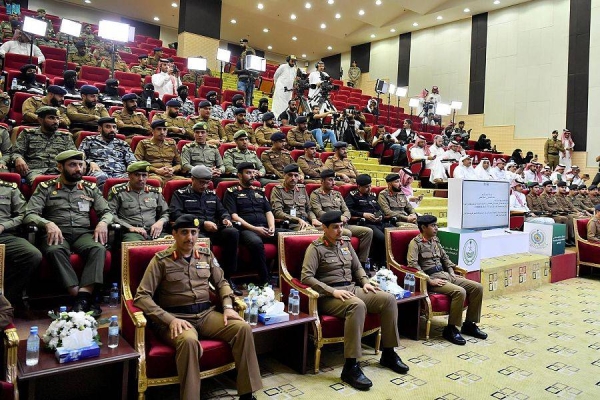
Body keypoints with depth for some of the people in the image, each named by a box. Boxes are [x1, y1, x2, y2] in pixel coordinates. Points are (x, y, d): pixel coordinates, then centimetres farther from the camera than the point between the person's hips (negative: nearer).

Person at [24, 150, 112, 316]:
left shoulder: (91, 188, 17)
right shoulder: (45, 188, 10)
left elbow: (106, 212, 16)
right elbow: (29, 214, 0)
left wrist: (103, 222, -9)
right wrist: (48, 223, -21)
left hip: (83, 233, 2)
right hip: (56, 234, -2)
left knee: (99, 249, -32)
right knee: (55, 250, -37)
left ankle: (83, 296, -42)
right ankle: (82, 296, -39)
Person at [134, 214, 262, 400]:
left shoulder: (206, 254, 11)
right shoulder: (161, 260, -3)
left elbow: (221, 283, 20)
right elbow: (141, 296, -8)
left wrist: (227, 307, 0)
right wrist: (170, 319, -20)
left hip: (206, 314, 4)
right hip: (176, 317, -4)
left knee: (243, 328, -19)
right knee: (189, 341, -38)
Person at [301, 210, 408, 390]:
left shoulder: (346, 242, 15)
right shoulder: (315, 248, -6)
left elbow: (357, 267, 23)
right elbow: (306, 277, -16)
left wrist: (365, 282, 3)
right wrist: (333, 291, -22)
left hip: (353, 289, 7)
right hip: (330, 296, -7)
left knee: (389, 299, -12)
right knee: (357, 305, -38)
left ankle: (388, 354, 2)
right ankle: (350, 367, -33)